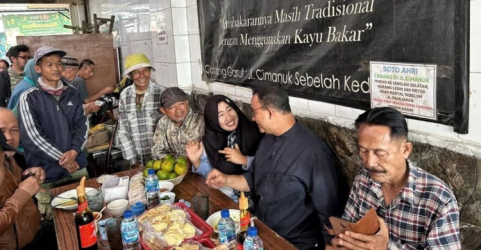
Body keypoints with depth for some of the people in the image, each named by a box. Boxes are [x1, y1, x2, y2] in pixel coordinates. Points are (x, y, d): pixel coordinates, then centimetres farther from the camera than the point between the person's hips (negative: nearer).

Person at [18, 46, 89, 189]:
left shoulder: (72, 93, 6)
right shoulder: (29, 98, -7)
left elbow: (82, 124, 3)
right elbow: (31, 137, -12)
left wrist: (74, 151, -12)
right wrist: (61, 158, -12)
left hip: (77, 166, 4)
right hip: (45, 172, -3)